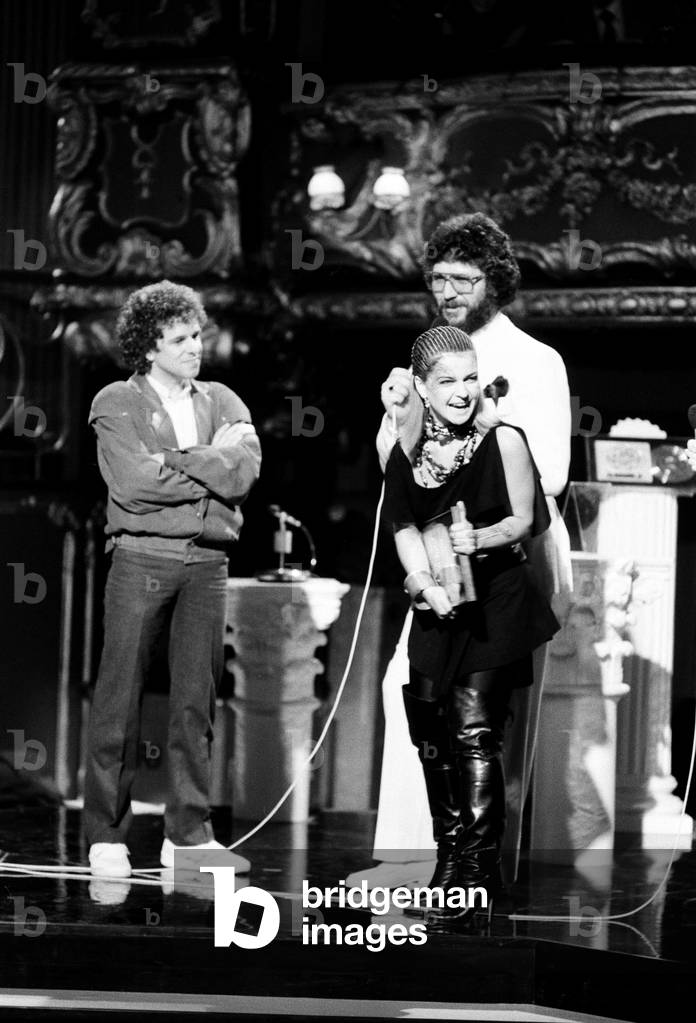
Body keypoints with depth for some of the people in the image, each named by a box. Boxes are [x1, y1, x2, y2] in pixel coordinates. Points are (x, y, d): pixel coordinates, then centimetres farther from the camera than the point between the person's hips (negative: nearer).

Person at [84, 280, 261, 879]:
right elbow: (135, 482, -13)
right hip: (141, 558, -3)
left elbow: (244, 475, -3)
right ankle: (107, 836, 3)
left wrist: (174, 458, -8)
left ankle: (188, 834, 10)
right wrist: (212, 464, -5)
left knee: (197, 700, 4)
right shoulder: (116, 404, 3)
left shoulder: (224, 403, 14)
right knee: (121, 699, -2)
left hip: (207, 563, 4)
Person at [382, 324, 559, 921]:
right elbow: (405, 526, 7)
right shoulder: (407, 450, 6)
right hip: (435, 605, 5)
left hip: (494, 603, -5)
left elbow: (523, 521, -3)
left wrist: (478, 539, -22)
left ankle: (477, 867, -11)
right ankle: (451, 856, 20)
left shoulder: (503, 440, -7)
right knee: (431, 732, 8)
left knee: (474, 730, -12)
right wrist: (425, 583, -9)